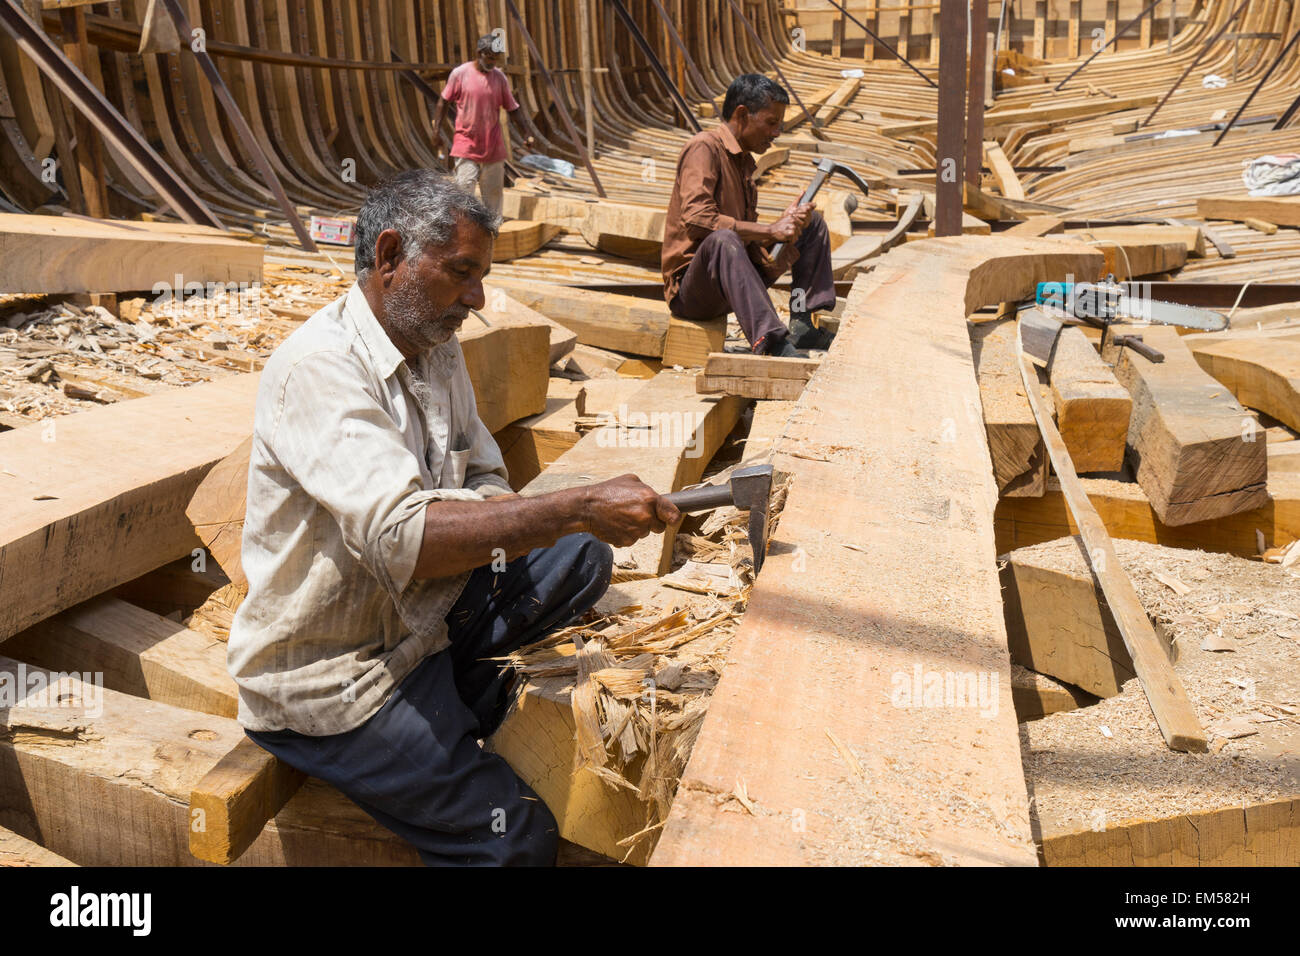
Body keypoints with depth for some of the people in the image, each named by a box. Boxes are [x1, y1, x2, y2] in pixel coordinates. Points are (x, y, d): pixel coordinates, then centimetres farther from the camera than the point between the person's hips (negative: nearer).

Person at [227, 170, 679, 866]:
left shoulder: (436, 349, 4)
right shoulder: (318, 368, -24)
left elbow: (485, 480, 9)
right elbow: (402, 540, -36)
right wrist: (580, 506, -37)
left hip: (418, 617, 8)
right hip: (328, 674, -8)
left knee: (582, 557, -2)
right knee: (518, 838, -11)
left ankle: (456, 705, 0)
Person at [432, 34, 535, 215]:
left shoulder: (500, 77, 3)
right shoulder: (460, 73, -5)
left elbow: (511, 108, 11)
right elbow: (444, 102, 4)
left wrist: (524, 134, 4)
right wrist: (436, 131, -1)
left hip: (493, 147, 3)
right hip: (466, 145, -3)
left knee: (493, 191, 7)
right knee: (464, 189, -9)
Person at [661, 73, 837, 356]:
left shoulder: (744, 160, 16)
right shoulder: (704, 147, -11)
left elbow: (750, 234, 9)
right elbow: (695, 219, -27)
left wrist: (785, 223, -12)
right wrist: (770, 230, -23)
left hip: (735, 276, 9)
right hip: (690, 289, -9)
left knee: (812, 223, 11)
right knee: (722, 239, -41)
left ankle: (802, 325, 0)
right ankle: (768, 341, -47)